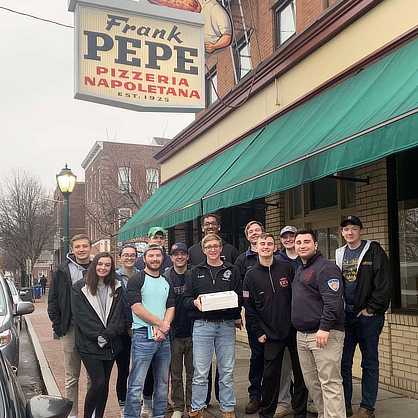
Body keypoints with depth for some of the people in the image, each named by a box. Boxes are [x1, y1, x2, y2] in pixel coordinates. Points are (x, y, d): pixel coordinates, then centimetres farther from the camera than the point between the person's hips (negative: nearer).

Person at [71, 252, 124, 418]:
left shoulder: (116, 288, 8)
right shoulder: (80, 288, -2)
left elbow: (118, 316, 2)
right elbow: (82, 316, -9)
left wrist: (108, 334, -13)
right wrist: (99, 335, -15)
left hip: (110, 344, 4)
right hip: (89, 345, -4)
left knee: (105, 383, 9)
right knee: (98, 382, -11)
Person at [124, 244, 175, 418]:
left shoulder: (167, 283, 16)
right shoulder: (136, 280, -3)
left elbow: (171, 308, 10)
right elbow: (137, 308, -12)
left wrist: (162, 329, -8)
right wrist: (160, 323, -10)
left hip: (163, 336, 6)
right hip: (143, 334, -6)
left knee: (162, 382, 12)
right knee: (137, 382, -5)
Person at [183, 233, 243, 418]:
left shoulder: (231, 271, 10)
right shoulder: (196, 272, 9)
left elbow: (240, 297, 5)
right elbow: (186, 299, 5)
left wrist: (229, 304, -14)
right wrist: (195, 302, -16)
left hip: (227, 325, 1)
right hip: (202, 325, 0)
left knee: (227, 371, 7)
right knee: (200, 372, 2)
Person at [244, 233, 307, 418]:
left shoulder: (287, 268, 0)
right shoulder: (251, 275, 0)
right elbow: (249, 307, 3)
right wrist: (258, 332, 0)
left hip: (295, 330, 1)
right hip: (271, 334, 0)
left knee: (301, 373, 7)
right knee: (270, 375, 5)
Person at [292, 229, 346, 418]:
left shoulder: (325, 267, -10)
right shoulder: (300, 269, 19)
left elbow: (333, 301, -19)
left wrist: (325, 327, -26)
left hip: (324, 334, -9)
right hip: (302, 335, 9)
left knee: (330, 383, -7)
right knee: (311, 382, 14)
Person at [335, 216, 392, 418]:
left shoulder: (374, 251, -4)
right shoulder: (340, 254, 12)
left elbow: (384, 284, -10)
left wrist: (371, 308, -14)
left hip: (368, 315, -5)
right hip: (345, 316, 5)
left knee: (370, 362, 4)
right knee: (343, 362, 8)